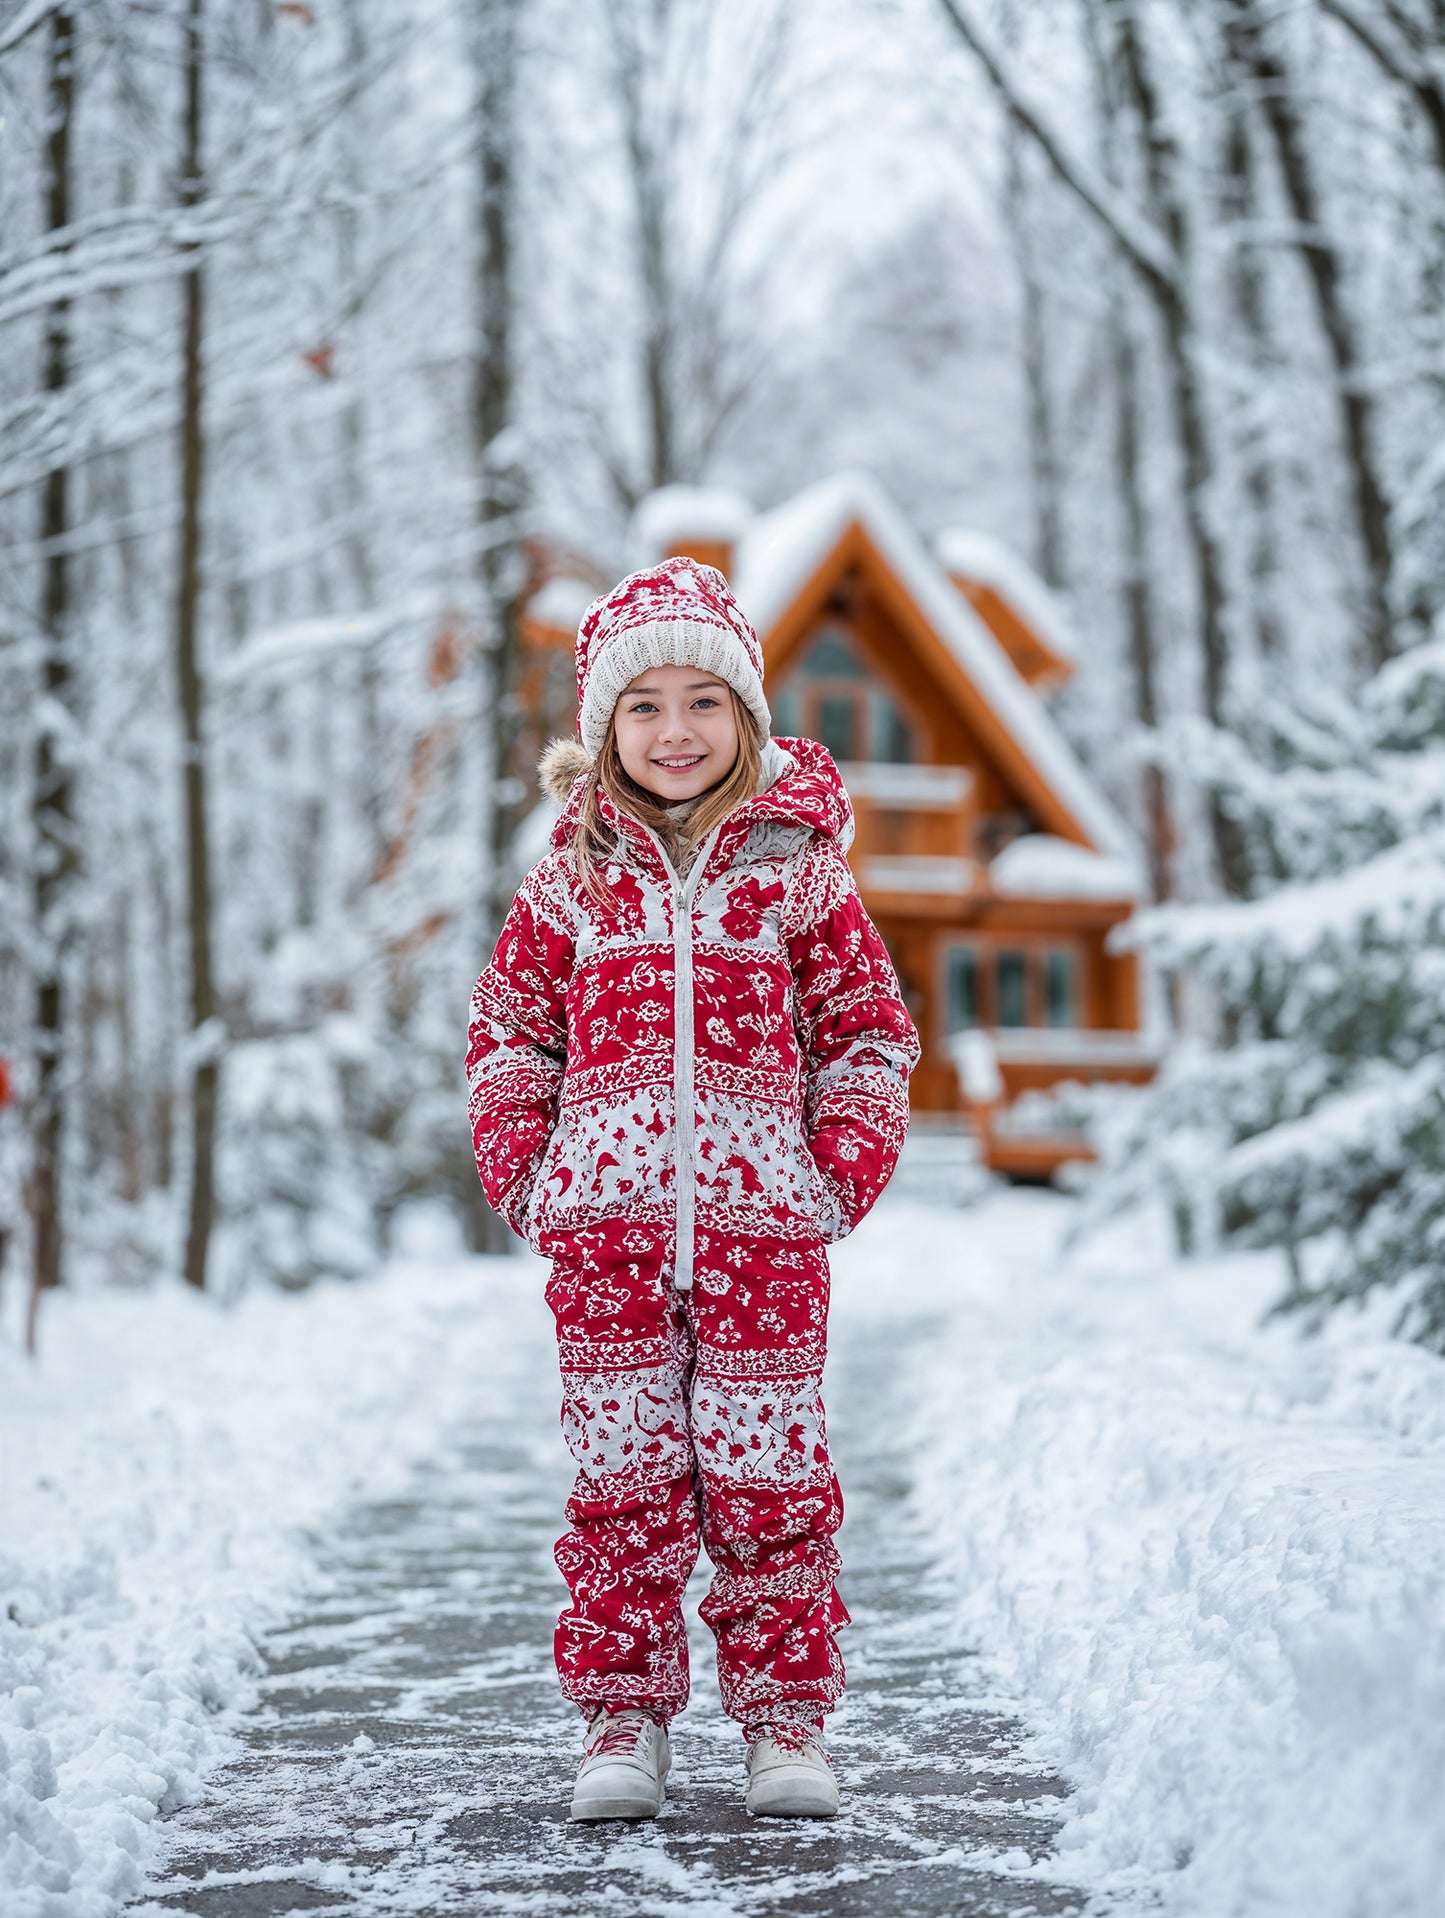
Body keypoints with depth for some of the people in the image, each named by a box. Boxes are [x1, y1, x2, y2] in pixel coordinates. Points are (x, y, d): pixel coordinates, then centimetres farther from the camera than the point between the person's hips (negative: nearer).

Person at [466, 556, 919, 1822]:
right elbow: (507, 1029, 13)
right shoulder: (572, 878, 8)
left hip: (762, 1214, -1)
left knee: (769, 1468, 4)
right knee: (624, 1470, 6)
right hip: (604, 1218, 1)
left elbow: (871, 1033, 7)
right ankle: (625, 1717, 16)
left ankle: (785, 1716, 16)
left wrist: (844, 1172, -4)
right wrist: (523, 1171, 1)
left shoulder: (798, 867, 5)